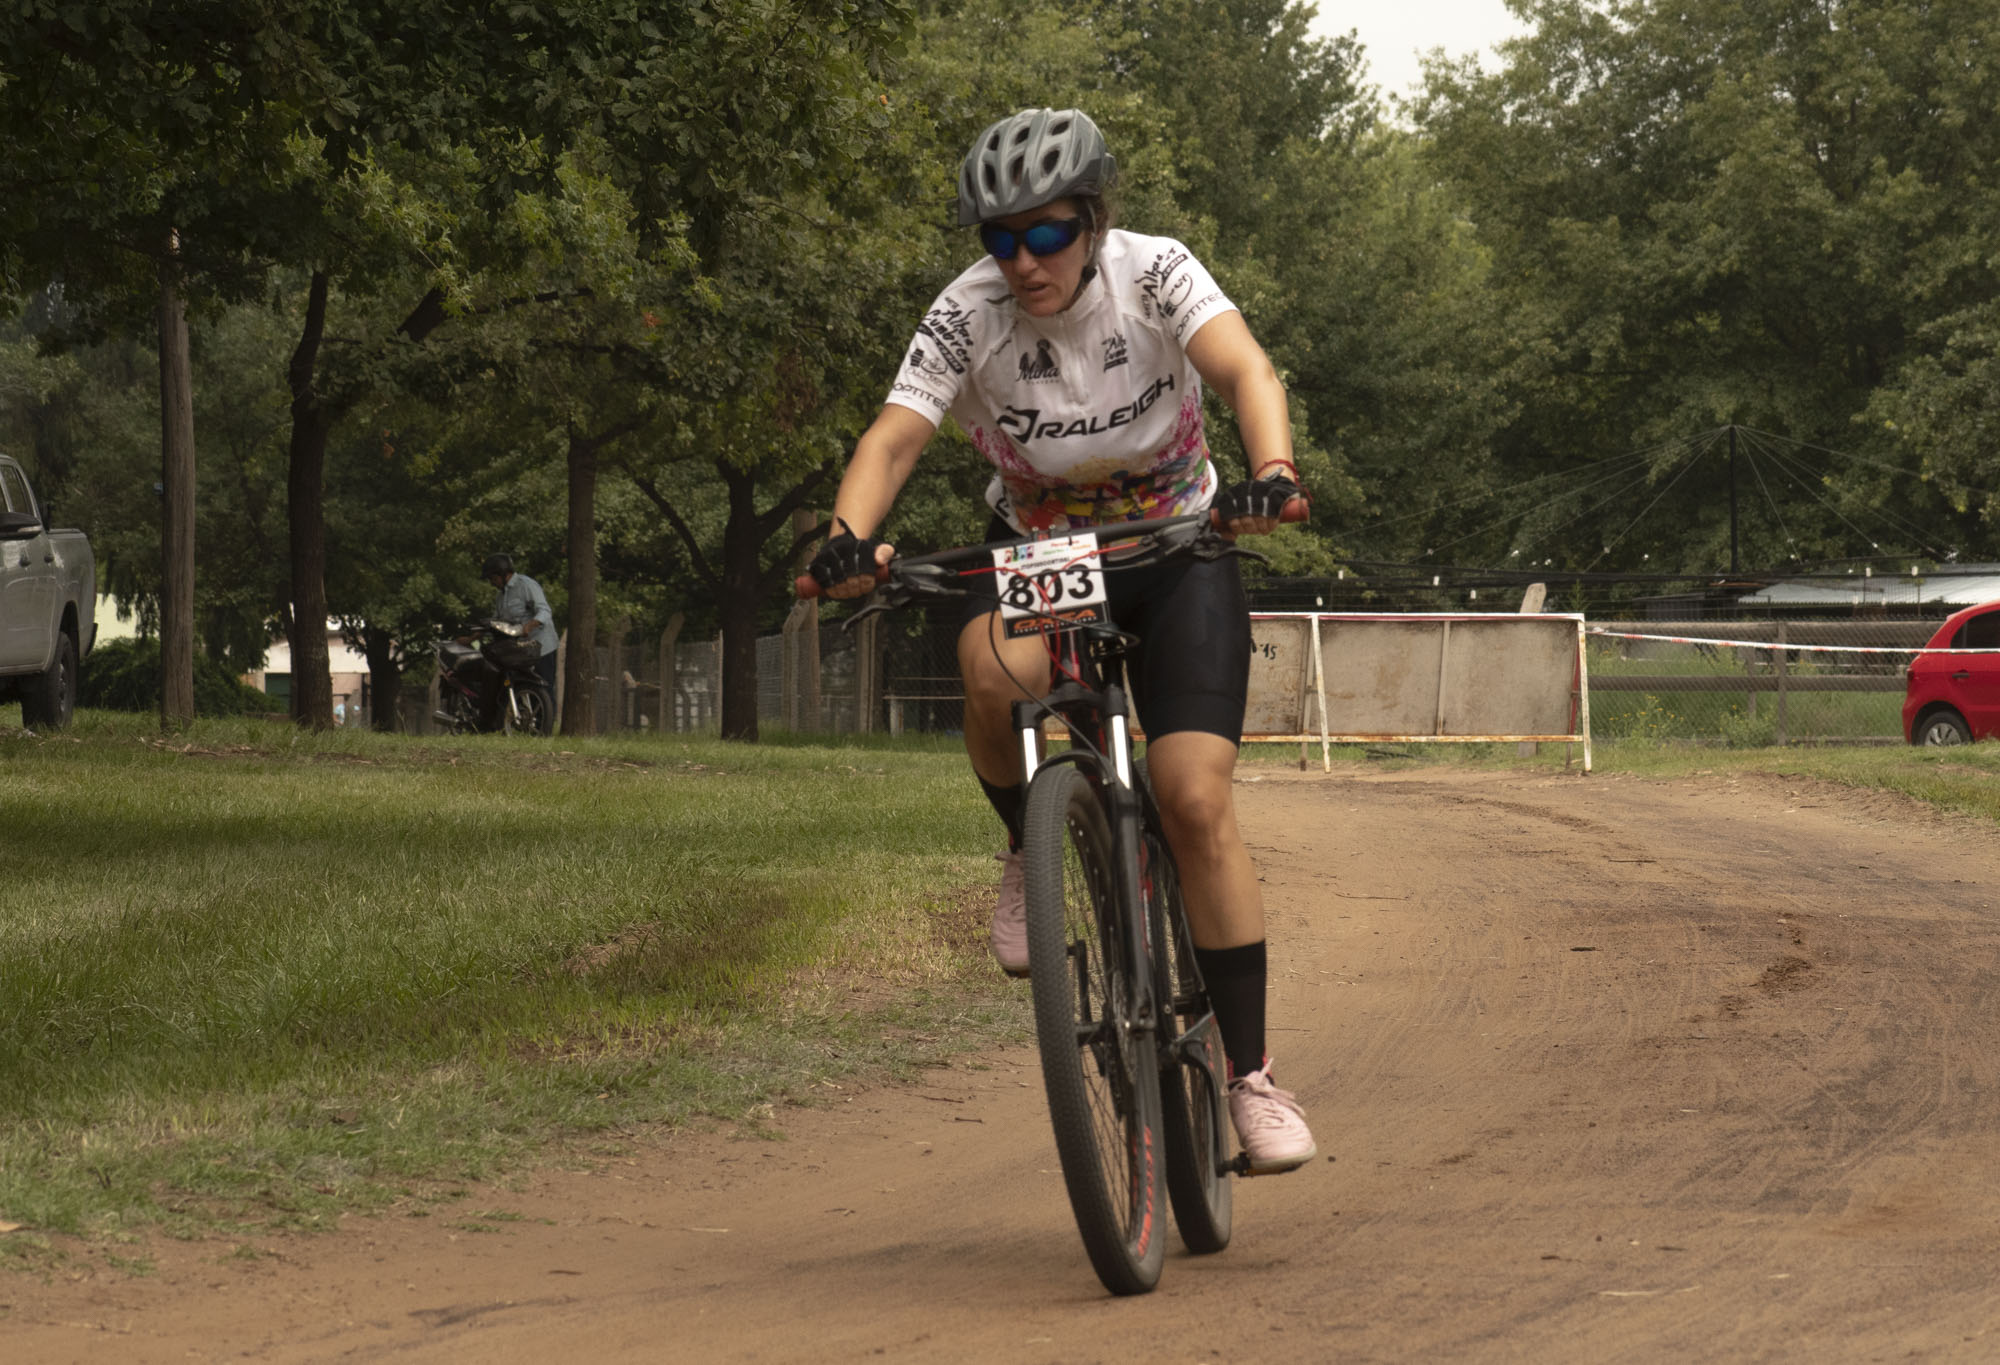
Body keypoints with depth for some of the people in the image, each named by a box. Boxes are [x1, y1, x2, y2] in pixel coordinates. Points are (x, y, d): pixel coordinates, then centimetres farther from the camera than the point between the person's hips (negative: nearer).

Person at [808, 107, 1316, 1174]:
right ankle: (1031, 847, -5)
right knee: (996, 675, -36)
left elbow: (1246, 371, -36)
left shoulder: (1154, 275, -21)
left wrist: (1273, 474, -57)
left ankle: (1249, 1071, -7)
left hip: (1173, 548, -1)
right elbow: (893, 437, -28)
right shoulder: (968, 313, -19)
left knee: (1195, 801, -16)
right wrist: (848, 536, -49)